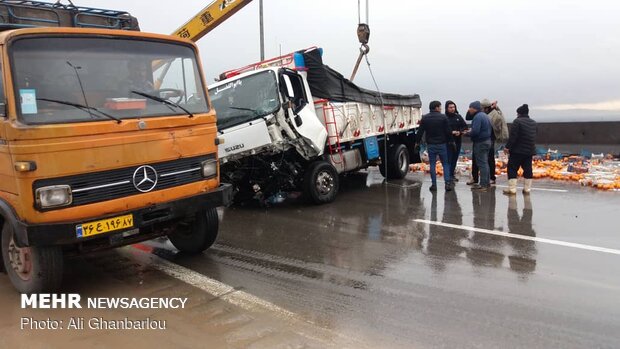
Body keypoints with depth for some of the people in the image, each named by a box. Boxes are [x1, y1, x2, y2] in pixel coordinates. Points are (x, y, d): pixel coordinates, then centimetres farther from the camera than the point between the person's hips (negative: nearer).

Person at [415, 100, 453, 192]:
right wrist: (450, 141, 6)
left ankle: (434, 184, 7)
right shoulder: (443, 117, -6)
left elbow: (420, 132, 0)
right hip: (442, 144, -1)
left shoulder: (425, 118, 0)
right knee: (445, 163, 6)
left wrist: (417, 142, 9)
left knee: (432, 164, 7)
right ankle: (447, 183, -2)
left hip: (430, 145, 2)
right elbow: (448, 131, -6)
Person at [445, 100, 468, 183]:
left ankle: (452, 175, 22)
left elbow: (465, 126, 10)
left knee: (455, 159, 12)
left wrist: (460, 132, -8)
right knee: (449, 159, -8)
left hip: (457, 141, 5)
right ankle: (449, 176, -5)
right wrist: (451, 132, -21)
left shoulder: (458, 117, 9)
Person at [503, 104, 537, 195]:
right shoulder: (533, 123, 12)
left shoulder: (517, 121, -12)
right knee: (527, 169, 10)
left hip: (518, 150, -7)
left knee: (512, 169, -2)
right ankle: (527, 189, 12)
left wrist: (507, 147, -13)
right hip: (530, 150, 7)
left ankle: (512, 189, -6)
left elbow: (512, 136, -17)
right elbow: (534, 137, 18)